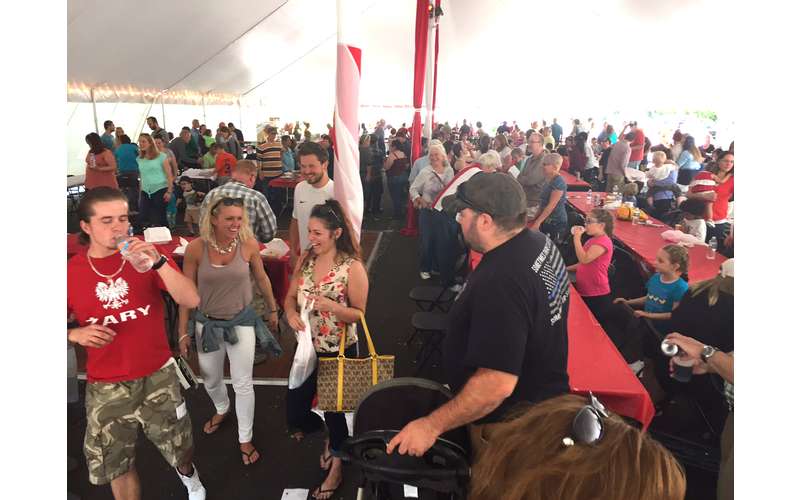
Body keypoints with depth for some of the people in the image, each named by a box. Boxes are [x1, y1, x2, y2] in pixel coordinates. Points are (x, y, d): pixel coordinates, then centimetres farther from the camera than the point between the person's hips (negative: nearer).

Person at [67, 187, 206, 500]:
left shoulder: (146, 256, -8)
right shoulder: (71, 272, -6)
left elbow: (191, 301, -19)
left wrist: (159, 262, -30)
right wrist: (76, 334, -17)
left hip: (158, 376, 0)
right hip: (106, 386, 1)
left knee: (180, 448, 17)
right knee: (117, 466, 15)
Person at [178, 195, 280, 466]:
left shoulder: (249, 244, -16)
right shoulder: (196, 248, -17)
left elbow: (261, 278, 1)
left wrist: (272, 309, 12)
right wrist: (183, 332, -4)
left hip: (241, 321, -1)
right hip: (207, 323, 1)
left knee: (243, 384, 6)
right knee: (210, 380, 22)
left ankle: (245, 438, 27)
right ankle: (222, 409, 56)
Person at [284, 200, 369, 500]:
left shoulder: (352, 268, -19)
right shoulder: (306, 259, -3)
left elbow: (359, 314, -14)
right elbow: (290, 297, 4)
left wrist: (332, 306, -31)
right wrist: (291, 314, -17)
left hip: (338, 352, -5)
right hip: (307, 348, 5)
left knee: (334, 409, 12)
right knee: (294, 413, 13)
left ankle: (336, 469, 39)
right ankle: (330, 437, 46)